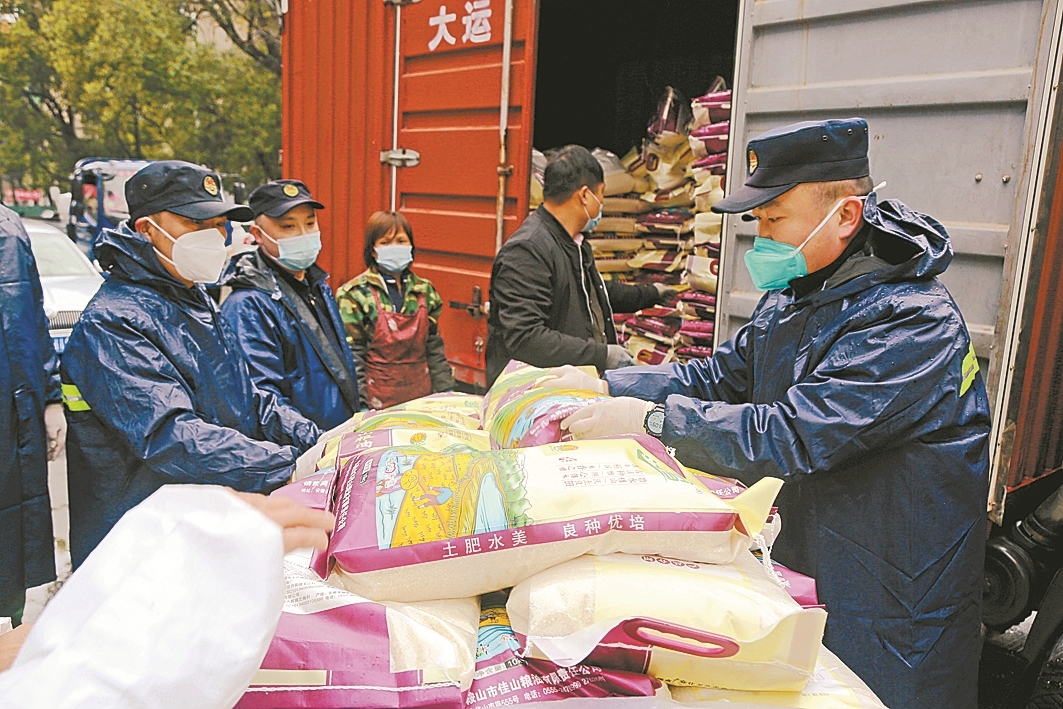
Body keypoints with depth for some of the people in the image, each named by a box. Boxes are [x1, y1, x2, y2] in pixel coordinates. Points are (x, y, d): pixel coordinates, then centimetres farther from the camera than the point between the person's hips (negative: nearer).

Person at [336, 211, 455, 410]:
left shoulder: (425, 291, 7)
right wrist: (360, 408, -13)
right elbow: (350, 357, -9)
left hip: (422, 398, 4)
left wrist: (446, 391, 7)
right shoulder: (355, 294, -7)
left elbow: (434, 347, 12)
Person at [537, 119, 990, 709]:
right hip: (802, 569, 7)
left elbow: (793, 434, -33)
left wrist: (652, 418, -31)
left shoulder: (913, 322, -26)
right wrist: (607, 386, -9)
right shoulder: (794, 295, 3)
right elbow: (720, 375, 3)